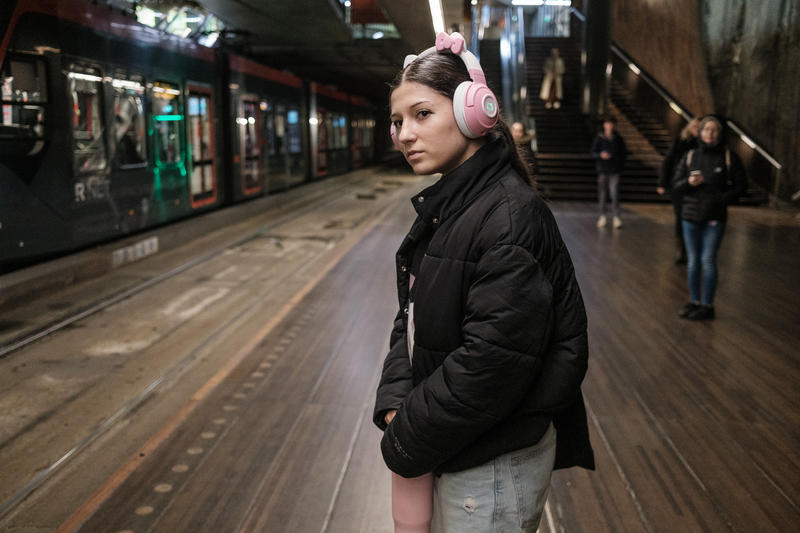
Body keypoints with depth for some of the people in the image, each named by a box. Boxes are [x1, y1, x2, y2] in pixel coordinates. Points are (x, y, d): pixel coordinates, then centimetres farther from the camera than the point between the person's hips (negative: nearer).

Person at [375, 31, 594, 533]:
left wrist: (406, 444, -15)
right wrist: (395, 405, -7)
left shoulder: (511, 217, -23)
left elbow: (492, 360, -26)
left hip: (494, 465, -8)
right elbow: (411, 318, 8)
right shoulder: (443, 208, 6)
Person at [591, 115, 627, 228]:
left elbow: (624, 153, 14)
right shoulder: (599, 138, 1)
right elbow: (593, 152, 1)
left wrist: (620, 164, 3)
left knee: (615, 194, -9)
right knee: (602, 194, 4)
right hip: (602, 170, 0)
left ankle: (616, 217, -7)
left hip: (615, 171, 0)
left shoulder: (618, 139, 5)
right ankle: (602, 217, 16)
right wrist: (601, 155, -18)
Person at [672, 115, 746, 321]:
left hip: (714, 218, -3)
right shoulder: (690, 156, 6)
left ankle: (707, 305, 5)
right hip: (691, 215, 3)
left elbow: (741, 185, 2)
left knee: (708, 260, -4)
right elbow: (675, 184, 6)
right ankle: (694, 301, 18)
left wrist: (722, 200, -11)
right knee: (692, 260, 7)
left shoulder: (729, 157, 0)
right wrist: (689, 182, -15)